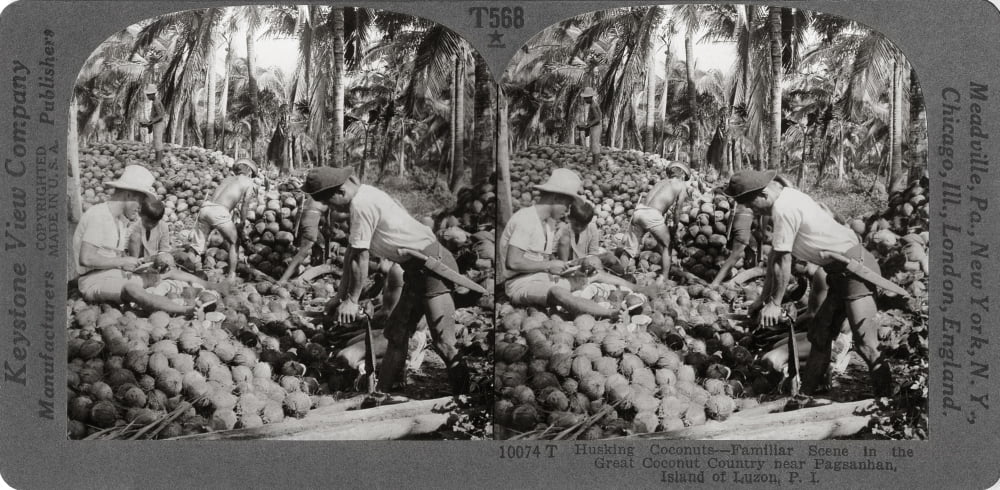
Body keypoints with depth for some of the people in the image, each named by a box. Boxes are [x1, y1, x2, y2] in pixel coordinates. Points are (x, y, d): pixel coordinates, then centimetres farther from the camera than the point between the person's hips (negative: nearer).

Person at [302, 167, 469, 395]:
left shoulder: (361, 205, -19)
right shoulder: (362, 197, 11)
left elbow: (360, 257, -16)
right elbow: (351, 253, 17)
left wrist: (352, 301, -7)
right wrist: (340, 296, 20)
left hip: (431, 266, -11)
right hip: (418, 268, 11)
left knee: (443, 342, -13)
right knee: (396, 334, 16)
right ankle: (381, 392, 24)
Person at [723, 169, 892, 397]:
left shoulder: (783, 209, -20)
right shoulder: (786, 199, 11)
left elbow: (782, 261, -16)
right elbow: (774, 256, 16)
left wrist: (775, 304, -6)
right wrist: (763, 299, 19)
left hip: (855, 267, -11)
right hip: (841, 270, 11)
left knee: (866, 342, -14)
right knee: (820, 335, 15)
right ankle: (805, 393, 23)